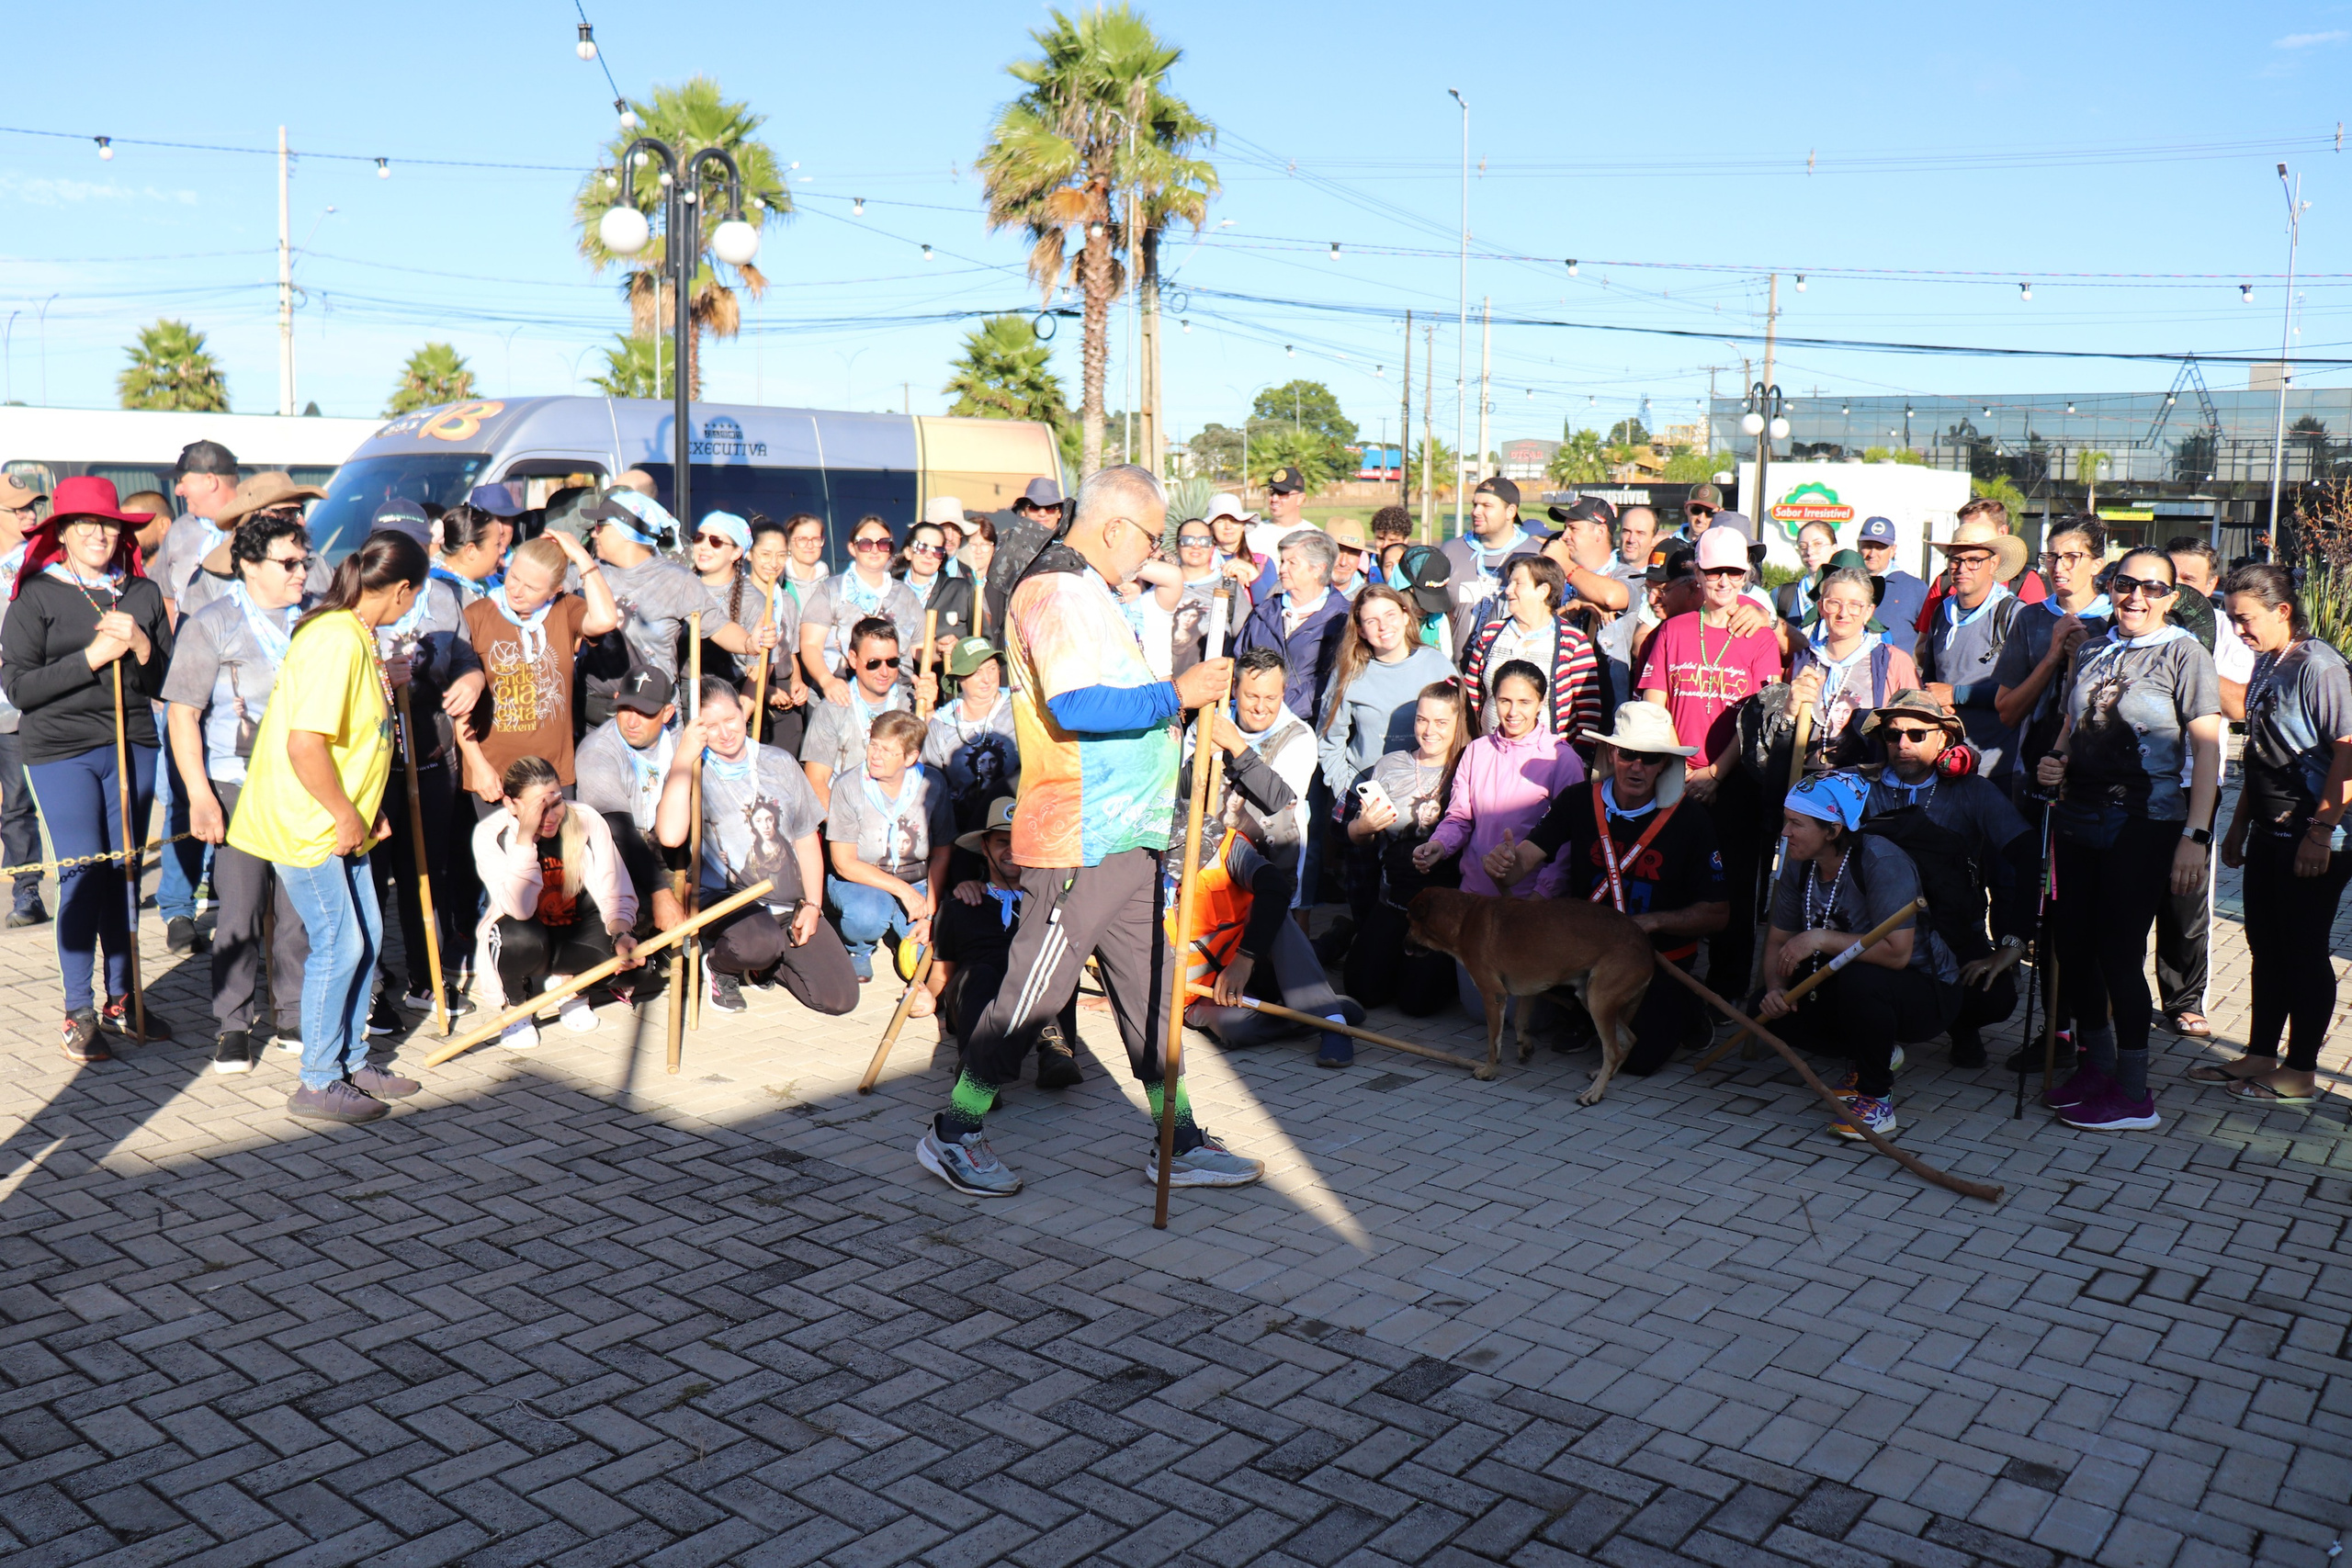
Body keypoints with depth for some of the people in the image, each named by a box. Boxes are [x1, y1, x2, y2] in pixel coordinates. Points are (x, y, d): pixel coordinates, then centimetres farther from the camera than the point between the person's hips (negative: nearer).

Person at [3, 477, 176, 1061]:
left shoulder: (143, 593, 8)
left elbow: (166, 685, 7)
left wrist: (141, 649, -12)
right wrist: (92, 657, -16)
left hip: (132, 746, 4)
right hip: (60, 752, -4)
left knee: (122, 873, 9)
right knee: (82, 876, -4)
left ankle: (119, 1000, 20)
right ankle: (78, 1012, 7)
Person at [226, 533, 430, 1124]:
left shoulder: (356, 635, 9)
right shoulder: (335, 641, -23)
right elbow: (304, 744, -30)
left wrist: (365, 810, 14)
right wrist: (347, 815, -19)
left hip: (339, 823, 10)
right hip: (306, 824, -10)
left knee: (365, 935, 14)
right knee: (339, 945, -3)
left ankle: (351, 1061, 27)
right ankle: (318, 1085, 10)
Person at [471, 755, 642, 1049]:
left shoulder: (588, 822, -16)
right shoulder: (490, 834, -20)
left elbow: (616, 894, -14)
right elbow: (519, 910, -33)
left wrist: (621, 933, -35)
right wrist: (525, 837, -39)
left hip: (574, 934, 2)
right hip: (524, 932, -2)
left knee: (627, 948, -28)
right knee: (523, 939, -37)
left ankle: (567, 984, 5)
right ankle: (515, 1006, -3)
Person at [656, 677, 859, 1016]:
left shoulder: (778, 763, 9)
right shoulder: (694, 773, -3)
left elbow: (807, 838, 14)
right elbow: (670, 835, -24)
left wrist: (812, 905, 1)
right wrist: (684, 756, -19)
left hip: (790, 904, 4)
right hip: (727, 899, -4)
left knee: (840, 997, -8)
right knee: (760, 943, -39)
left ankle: (767, 964, 21)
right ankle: (719, 964, -1)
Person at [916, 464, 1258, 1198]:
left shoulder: (1089, 594, 18)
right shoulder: (1056, 593, -15)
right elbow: (1076, 706, -28)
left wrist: (1182, 707, 16)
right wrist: (1175, 695, -23)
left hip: (1123, 835, 10)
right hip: (1078, 842, -10)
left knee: (1147, 985, 13)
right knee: (1035, 989, -1)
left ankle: (1179, 1143, 21)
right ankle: (953, 1133, 14)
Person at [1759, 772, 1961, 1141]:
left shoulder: (1881, 862, -28)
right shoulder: (1799, 867, -6)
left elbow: (1897, 952, -35)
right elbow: (1777, 941, 1)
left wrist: (1821, 938, -34)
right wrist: (1775, 987, -19)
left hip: (1927, 993, -7)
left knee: (1859, 979, -38)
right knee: (1770, 1008, -10)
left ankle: (1876, 1096, -16)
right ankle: (1874, 1054, 12)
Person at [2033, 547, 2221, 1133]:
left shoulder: (2184, 654, -5)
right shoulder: (2091, 654, 13)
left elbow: (2207, 749, -11)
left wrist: (2195, 836, -18)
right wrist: (2055, 762, 1)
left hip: (2142, 827, -6)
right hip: (2077, 821, 6)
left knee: (2120, 952, -4)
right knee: (2073, 946, 9)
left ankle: (2133, 1093, 8)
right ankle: (2096, 1064, 26)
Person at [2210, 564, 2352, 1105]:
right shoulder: (2265, 664, 11)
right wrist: (2239, 824, 21)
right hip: (2269, 834, 9)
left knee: (2304, 953, 1)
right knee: (2265, 947, 14)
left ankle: (2301, 1074, 11)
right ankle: (2260, 1056, 25)